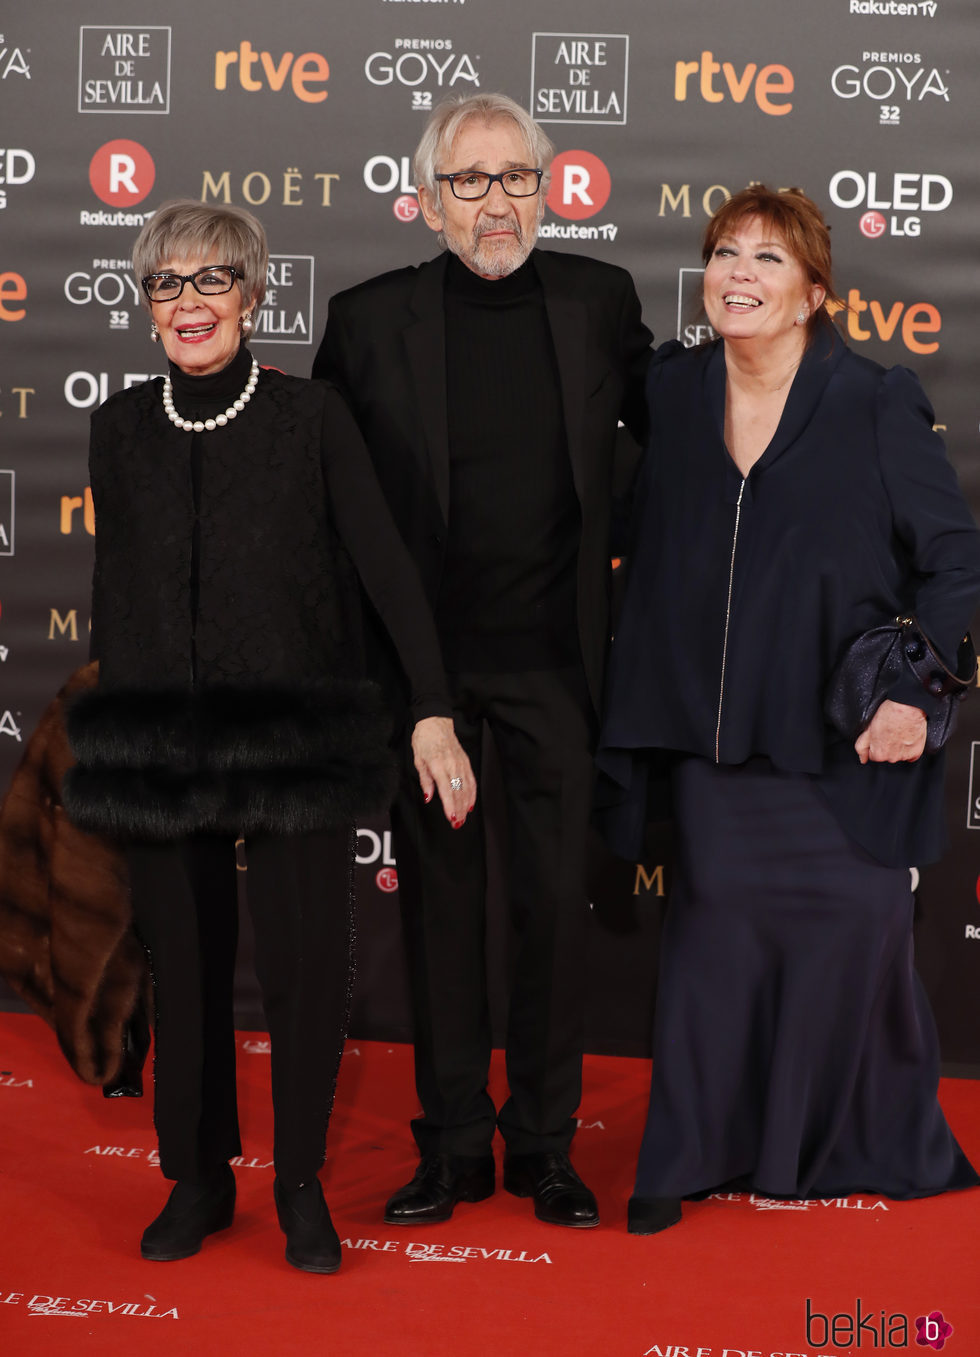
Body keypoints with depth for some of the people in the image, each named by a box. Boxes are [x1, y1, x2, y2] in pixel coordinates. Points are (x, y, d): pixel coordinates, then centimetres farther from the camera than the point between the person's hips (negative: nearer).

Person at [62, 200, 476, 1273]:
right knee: (184, 966, 9)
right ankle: (197, 1179, 27)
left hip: (294, 739, -2)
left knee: (307, 965, -3)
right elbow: (113, 590, 14)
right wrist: (104, 735, 16)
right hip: (160, 742, 3)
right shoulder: (121, 428, 7)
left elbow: (384, 567, -5)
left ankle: (302, 1187, 17)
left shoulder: (311, 417, -1)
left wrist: (433, 712, -12)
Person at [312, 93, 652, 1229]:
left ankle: (543, 1142, 21)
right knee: (439, 900, 8)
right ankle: (453, 1144, 22)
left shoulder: (600, 299, 1)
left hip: (553, 654, 1)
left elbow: (663, 431, 15)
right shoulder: (370, 319, -3)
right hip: (424, 659, 0)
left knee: (555, 900, 6)